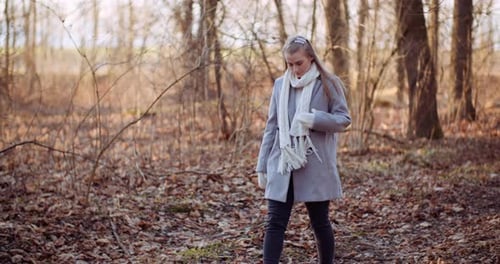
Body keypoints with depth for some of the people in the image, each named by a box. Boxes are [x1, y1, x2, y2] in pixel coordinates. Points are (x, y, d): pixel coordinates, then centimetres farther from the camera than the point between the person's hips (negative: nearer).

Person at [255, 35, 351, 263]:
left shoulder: (328, 84, -2)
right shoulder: (280, 85, 8)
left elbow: (344, 120, -4)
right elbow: (271, 127, 10)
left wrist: (314, 119, -21)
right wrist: (262, 166, 8)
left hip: (316, 167, -3)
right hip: (282, 166, 3)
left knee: (320, 223, 10)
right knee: (274, 223, -3)